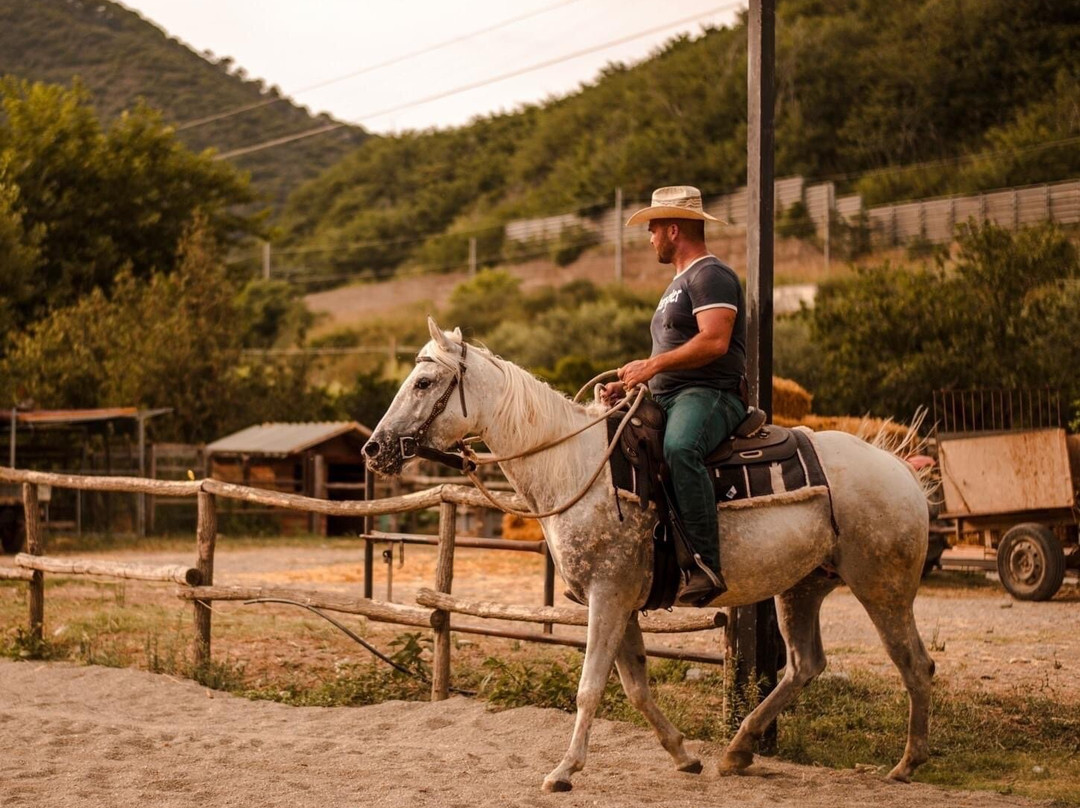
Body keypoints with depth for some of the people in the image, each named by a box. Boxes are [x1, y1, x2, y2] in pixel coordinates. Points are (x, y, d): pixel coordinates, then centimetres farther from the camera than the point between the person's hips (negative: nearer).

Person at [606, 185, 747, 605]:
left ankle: (707, 565, -42)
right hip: (668, 398, 11)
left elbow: (714, 341, -21)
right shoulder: (680, 283, 27)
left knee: (679, 447, -39)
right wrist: (632, 381, 12)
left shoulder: (710, 275, -6)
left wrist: (652, 366, -21)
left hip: (710, 395, -11)